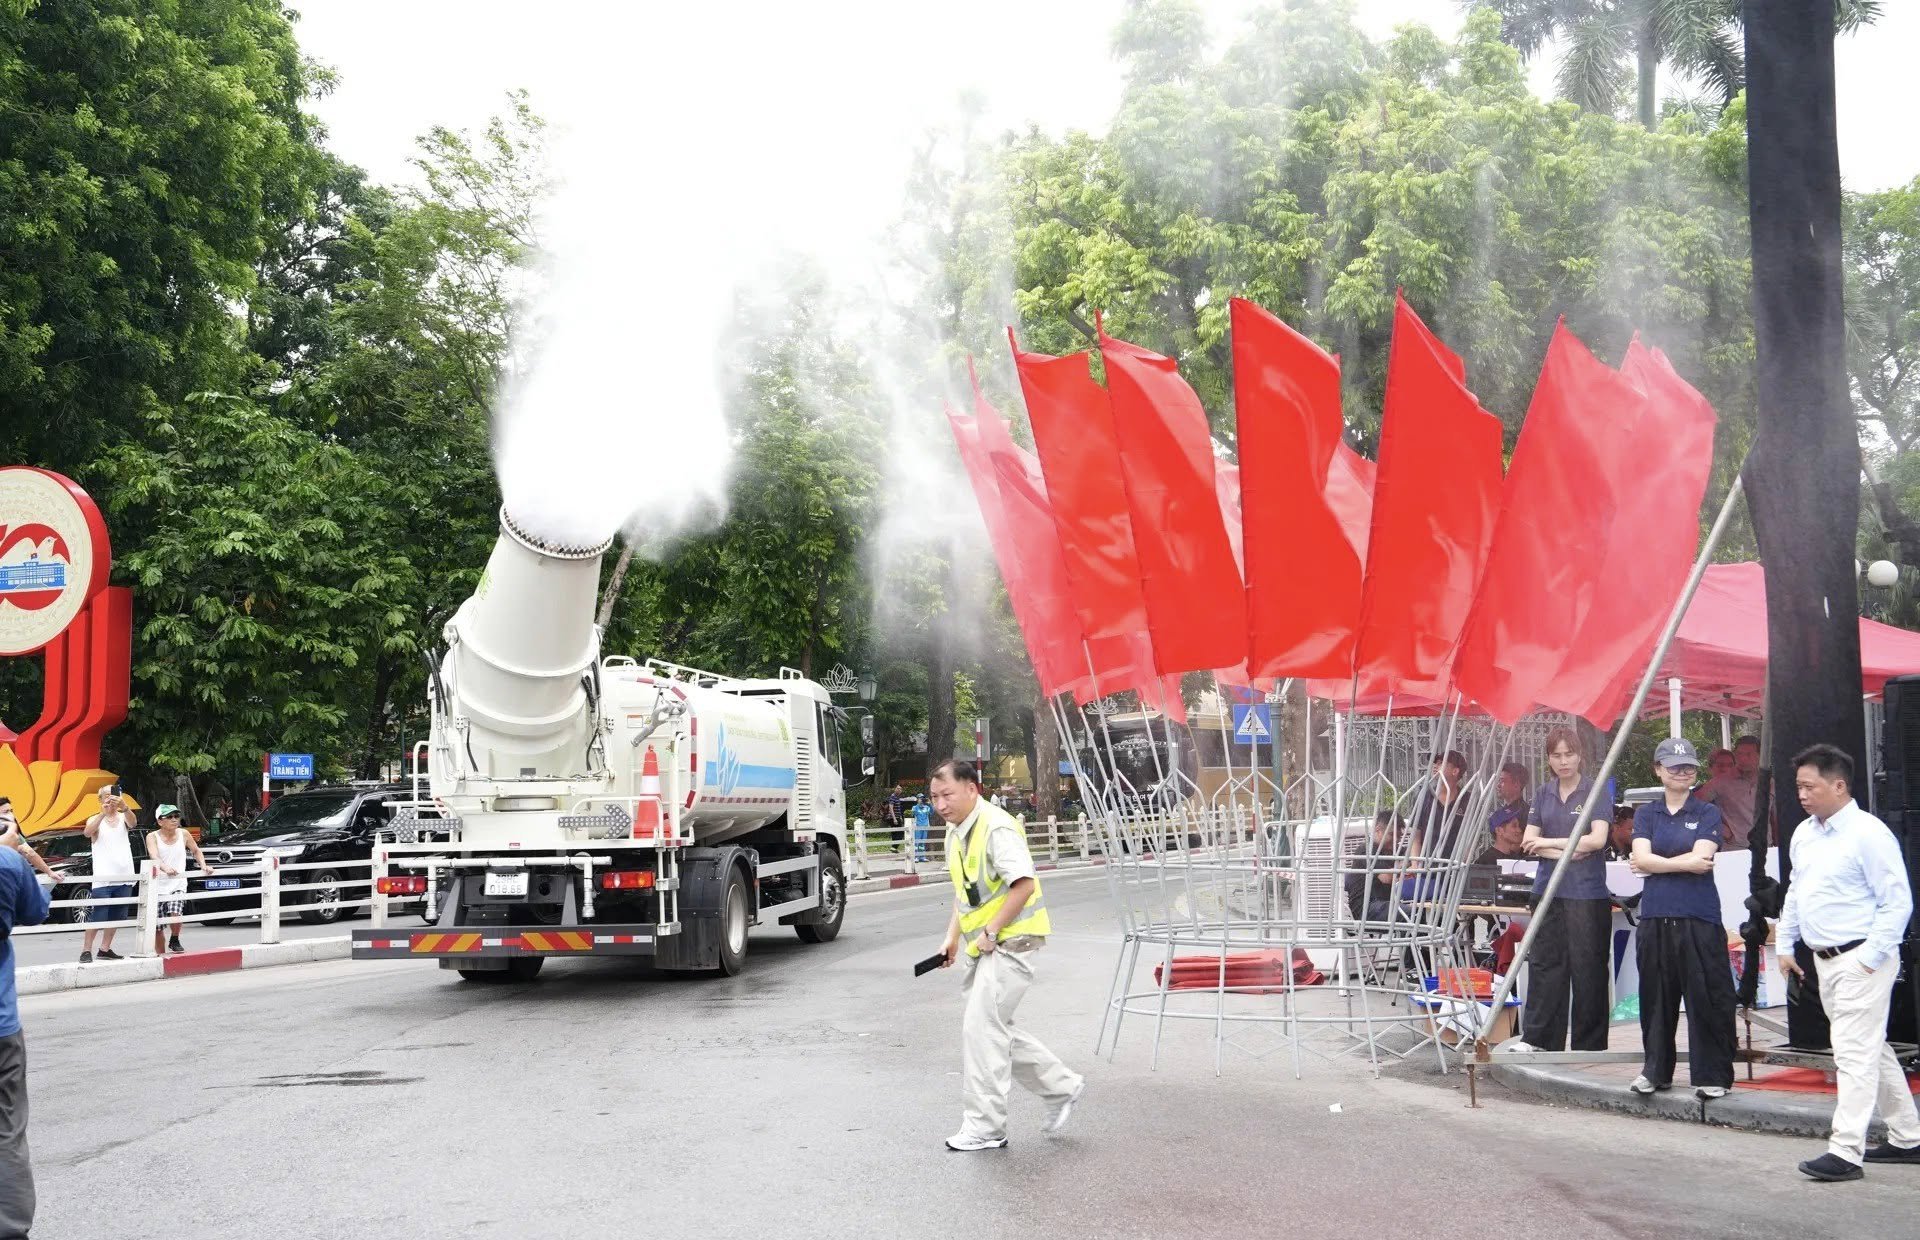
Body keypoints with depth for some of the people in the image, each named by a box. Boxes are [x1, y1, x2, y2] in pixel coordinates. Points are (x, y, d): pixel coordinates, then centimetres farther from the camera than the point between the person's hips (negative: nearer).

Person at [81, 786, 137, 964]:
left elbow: (132, 823, -16)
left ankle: (105, 949, 20)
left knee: (116, 916, 10)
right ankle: (86, 951, -3)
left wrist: (124, 807, -37)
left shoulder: (123, 817, 8)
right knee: (97, 917, -7)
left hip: (125, 878, 4)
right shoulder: (95, 820, 1)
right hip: (103, 879, -4)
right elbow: (88, 832, -21)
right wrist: (103, 813, -38)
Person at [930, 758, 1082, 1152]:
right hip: (986, 946, 10)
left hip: (1010, 942, -10)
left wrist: (990, 932, -22)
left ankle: (985, 1127, -2)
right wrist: (952, 937, 12)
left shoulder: (996, 828, -19)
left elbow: (1024, 884, -26)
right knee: (996, 1028, 14)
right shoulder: (956, 832, 12)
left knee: (981, 1027, -10)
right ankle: (1062, 1086, 28)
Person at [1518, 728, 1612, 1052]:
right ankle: (1537, 1038, 10)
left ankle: (1589, 1045, 6)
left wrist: (1549, 843, -6)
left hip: (1588, 893, -4)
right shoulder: (1542, 794, 12)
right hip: (1548, 889, 4)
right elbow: (1529, 843, 7)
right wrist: (1565, 853, -10)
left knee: (1587, 967, -1)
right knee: (1545, 963, 5)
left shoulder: (1595, 791, 0)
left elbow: (1597, 839, -11)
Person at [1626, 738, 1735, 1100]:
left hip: (1699, 918, -3)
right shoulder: (1645, 814, 12)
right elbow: (1641, 858, -3)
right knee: (1656, 995, 9)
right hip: (1655, 916, 3)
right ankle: (1655, 1070, 21)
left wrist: (1655, 864, -5)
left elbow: (1701, 858, -11)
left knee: (1706, 996, -3)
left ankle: (1713, 1076, 6)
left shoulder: (1708, 813, 3)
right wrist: (1685, 863, -10)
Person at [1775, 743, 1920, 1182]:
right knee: (1873, 1051, 17)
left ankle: (1845, 1151, -11)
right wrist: (1785, 946, 19)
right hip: (1824, 960, 9)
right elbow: (1794, 893, 22)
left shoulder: (1869, 833, -15)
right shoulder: (1804, 834, 10)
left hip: (1862, 961, -9)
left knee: (1855, 1054, -10)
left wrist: (1870, 958, -18)